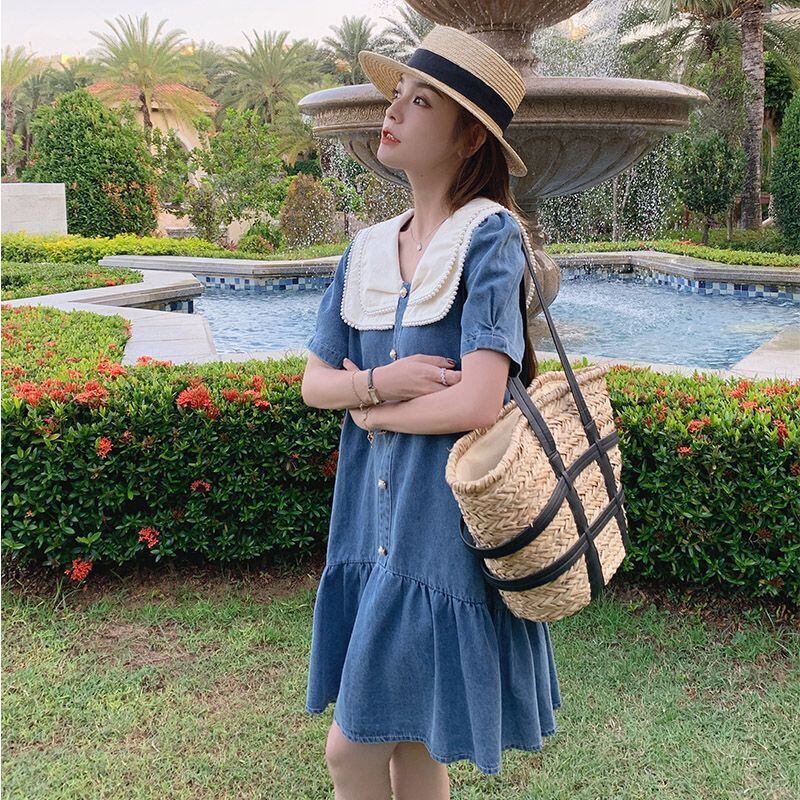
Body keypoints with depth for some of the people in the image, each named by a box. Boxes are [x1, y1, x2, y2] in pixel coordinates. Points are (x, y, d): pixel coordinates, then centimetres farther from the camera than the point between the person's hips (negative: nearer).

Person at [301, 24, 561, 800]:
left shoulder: (489, 235, -13)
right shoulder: (368, 249, 7)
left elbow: (477, 404, -21)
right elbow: (314, 382, 9)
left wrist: (370, 411, -6)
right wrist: (379, 380, -12)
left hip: (447, 524, -6)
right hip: (374, 517, 6)